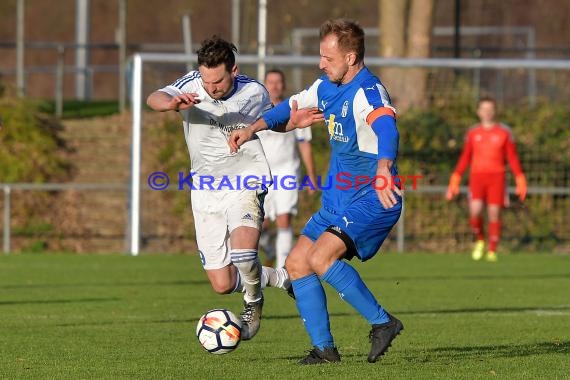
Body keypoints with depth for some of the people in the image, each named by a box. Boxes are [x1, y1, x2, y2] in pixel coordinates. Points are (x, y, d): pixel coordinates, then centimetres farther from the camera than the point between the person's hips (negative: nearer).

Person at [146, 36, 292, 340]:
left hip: (245, 181, -2)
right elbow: (154, 99, -33)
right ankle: (276, 277, 31)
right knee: (222, 285, 1)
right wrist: (172, 103, -55)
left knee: (242, 253, -29)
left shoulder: (253, 93, -7)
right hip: (205, 188, 2)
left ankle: (253, 303, 3)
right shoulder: (191, 86, -12)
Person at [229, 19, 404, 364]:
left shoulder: (367, 92, -22)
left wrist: (383, 170, -62)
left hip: (371, 200, -10)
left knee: (321, 259, -24)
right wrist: (253, 128, 5)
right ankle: (324, 348, 10)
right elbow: (292, 108, 23)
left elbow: (387, 129, -42)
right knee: (297, 264, 6)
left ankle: (383, 323, -14)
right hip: (338, 200, 10)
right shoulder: (327, 87, 7)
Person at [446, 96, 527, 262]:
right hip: (477, 175, 1)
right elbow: (464, 158, 15)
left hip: (496, 176, -1)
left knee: (494, 213, -5)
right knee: (475, 211, -16)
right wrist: (455, 182, 9)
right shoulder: (472, 132, 11)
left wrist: (520, 182, -1)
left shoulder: (504, 132, 7)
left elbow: (513, 158, 7)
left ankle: (492, 251, 5)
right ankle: (479, 241, 9)